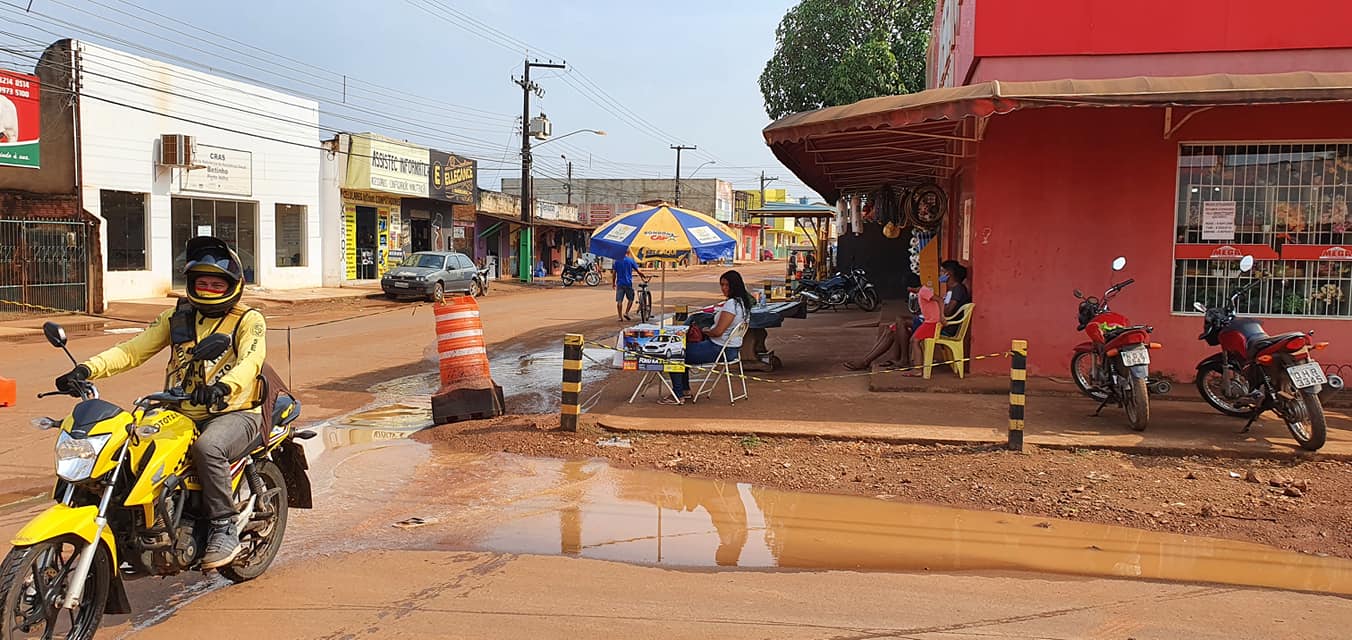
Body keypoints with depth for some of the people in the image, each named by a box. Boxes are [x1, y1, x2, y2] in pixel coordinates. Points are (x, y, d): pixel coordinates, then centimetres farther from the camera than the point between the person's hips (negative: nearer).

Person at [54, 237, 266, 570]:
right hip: (182, 415, 6)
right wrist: (88, 369, -10)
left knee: (207, 448, -35)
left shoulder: (249, 320, 0)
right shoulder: (177, 317, 16)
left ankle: (224, 529, -23)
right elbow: (134, 349, 8)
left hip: (234, 412, -6)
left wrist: (223, 386, -42)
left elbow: (250, 361, -19)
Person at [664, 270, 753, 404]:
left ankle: (678, 396, 1)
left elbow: (718, 331, -26)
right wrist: (709, 330, 6)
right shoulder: (743, 302, 7)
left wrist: (705, 331, -5)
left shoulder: (731, 304, -23)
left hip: (720, 350, -11)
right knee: (684, 348, 26)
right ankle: (685, 390, 29)